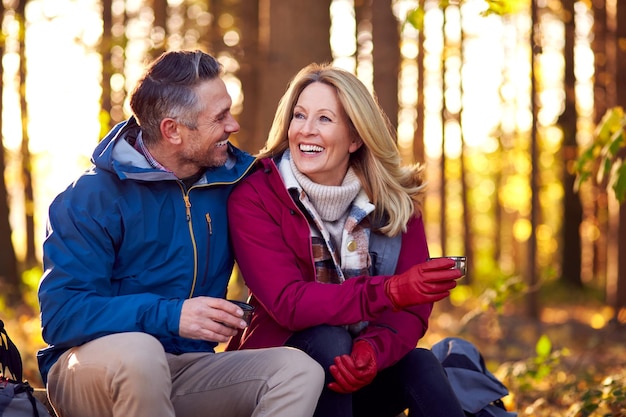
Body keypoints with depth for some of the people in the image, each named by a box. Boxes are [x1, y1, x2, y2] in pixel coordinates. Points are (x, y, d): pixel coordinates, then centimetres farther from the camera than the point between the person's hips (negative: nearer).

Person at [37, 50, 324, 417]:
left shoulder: (230, 182, 6)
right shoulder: (92, 198, -11)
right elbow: (60, 314, -20)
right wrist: (169, 315, -31)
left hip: (188, 370, 5)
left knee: (300, 370, -19)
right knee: (137, 351, -39)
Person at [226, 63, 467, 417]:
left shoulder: (397, 200, -4)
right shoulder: (255, 196, -13)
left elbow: (412, 309, -11)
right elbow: (288, 302, -25)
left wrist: (371, 352, -34)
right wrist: (389, 291, -39)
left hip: (358, 375, 2)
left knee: (420, 366, -27)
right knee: (328, 340, -31)